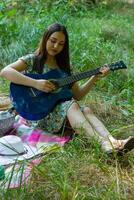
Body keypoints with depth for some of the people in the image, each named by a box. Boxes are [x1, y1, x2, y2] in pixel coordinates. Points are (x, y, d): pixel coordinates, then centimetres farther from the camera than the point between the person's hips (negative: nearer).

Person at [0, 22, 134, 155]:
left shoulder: (63, 66, 15)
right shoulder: (32, 60, 0)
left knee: (86, 110, -23)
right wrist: (35, 83, -25)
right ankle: (103, 143, -49)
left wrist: (95, 78, 1)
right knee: (71, 105, -30)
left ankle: (113, 142, -46)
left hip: (60, 110, 5)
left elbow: (77, 95, 13)